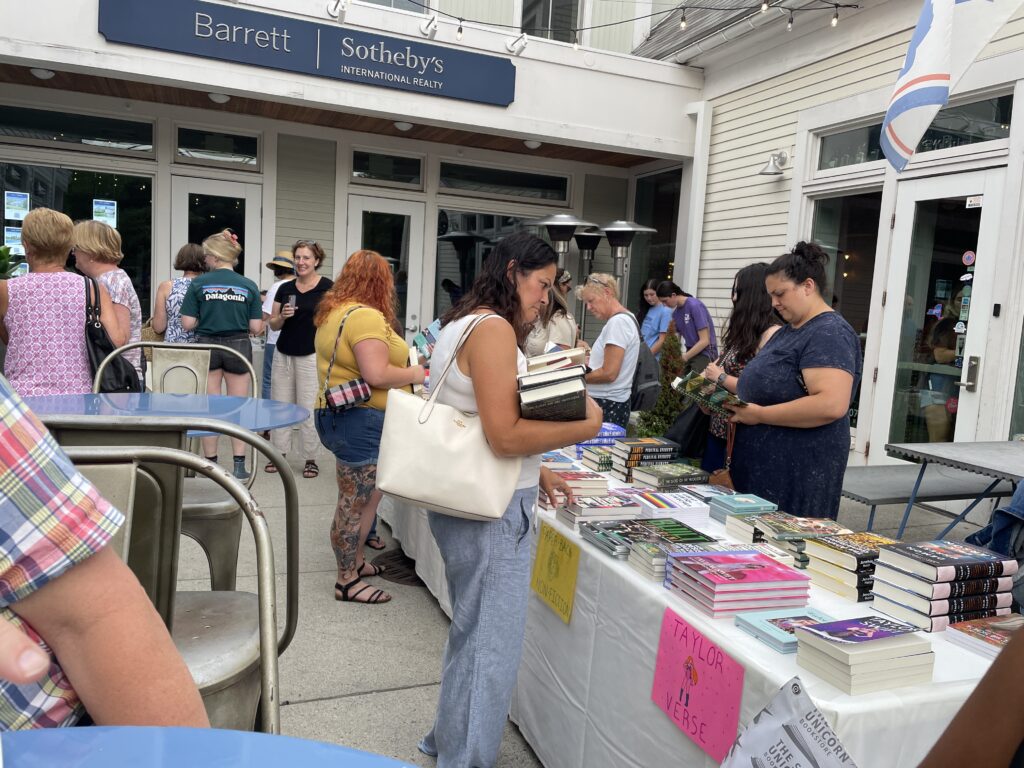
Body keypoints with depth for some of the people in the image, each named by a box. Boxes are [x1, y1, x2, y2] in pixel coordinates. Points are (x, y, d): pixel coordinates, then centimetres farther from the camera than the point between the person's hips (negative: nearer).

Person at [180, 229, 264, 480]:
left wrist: (206, 319, 13)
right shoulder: (249, 286, -3)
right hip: (238, 347, 0)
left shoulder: (199, 283, -5)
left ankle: (211, 464, 17)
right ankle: (239, 465, 9)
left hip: (207, 346, 0)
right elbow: (256, 328, -5)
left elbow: (187, 324, -7)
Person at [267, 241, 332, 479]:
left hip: (311, 356, -4)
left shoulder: (328, 288, -4)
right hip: (283, 355, 5)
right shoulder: (285, 288, 9)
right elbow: (273, 324, 13)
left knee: (309, 409, -1)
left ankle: (310, 459, 11)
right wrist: (283, 316, -9)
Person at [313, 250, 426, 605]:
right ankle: (347, 581, 12)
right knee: (356, 503, 1)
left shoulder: (334, 312, 14)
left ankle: (354, 561, 34)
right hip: (361, 420, -11)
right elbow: (376, 375, -26)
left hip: (335, 414, 11)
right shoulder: (366, 316, -18)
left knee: (363, 497, 21)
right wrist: (412, 374, -9)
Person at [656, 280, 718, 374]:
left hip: (704, 354, -7)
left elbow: (704, 341, -17)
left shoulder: (695, 306, -14)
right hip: (690, 353, 7)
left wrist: (684, 357, -16)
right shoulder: (675, 313, 7)